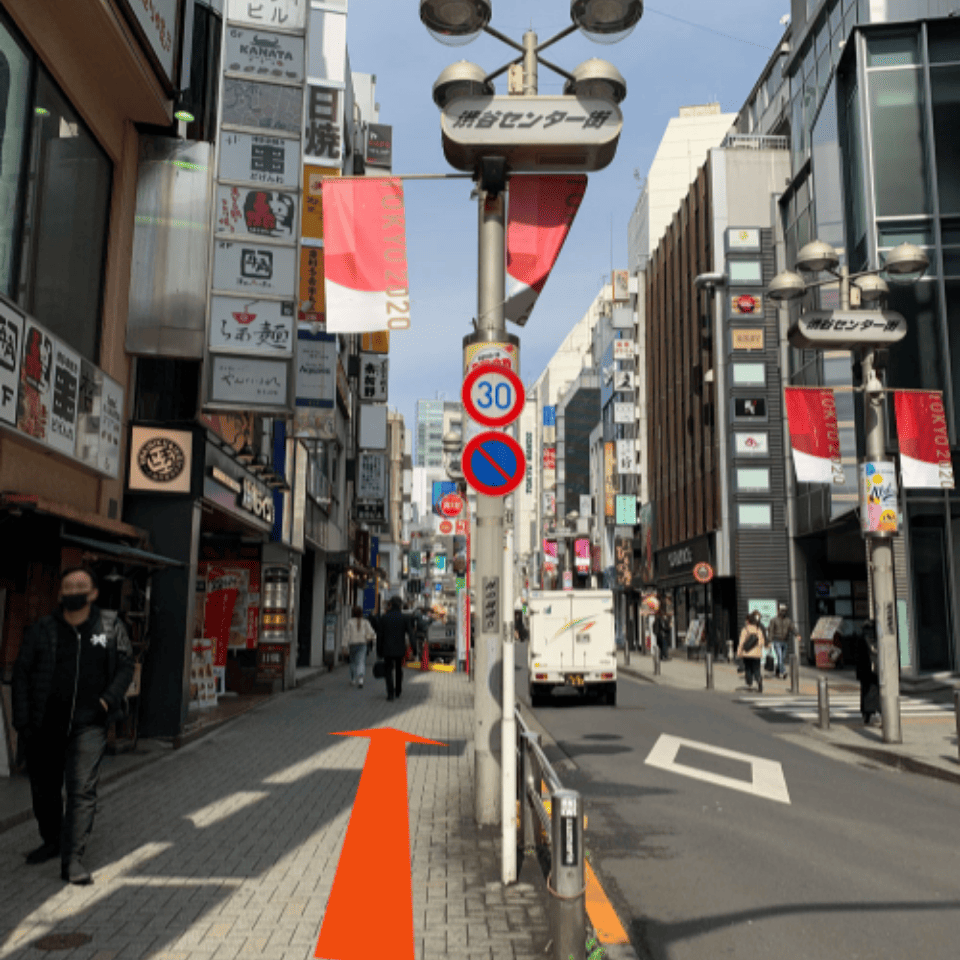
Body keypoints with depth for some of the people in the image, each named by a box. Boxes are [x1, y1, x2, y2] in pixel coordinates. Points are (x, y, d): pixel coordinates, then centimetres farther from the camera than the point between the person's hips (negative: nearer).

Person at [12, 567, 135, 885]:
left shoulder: (111, 627, 1)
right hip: (44, 725, 2)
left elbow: (126, 666, 7)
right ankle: (52, 841, 37)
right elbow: (21, 674, 3)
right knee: (44, 788, 15)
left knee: (83, 789, -10)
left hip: (88, 724, -2)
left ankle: (72, 859, -5)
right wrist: (22, 720, -3)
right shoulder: (41, 630, 1)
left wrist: (110, 699, -8)